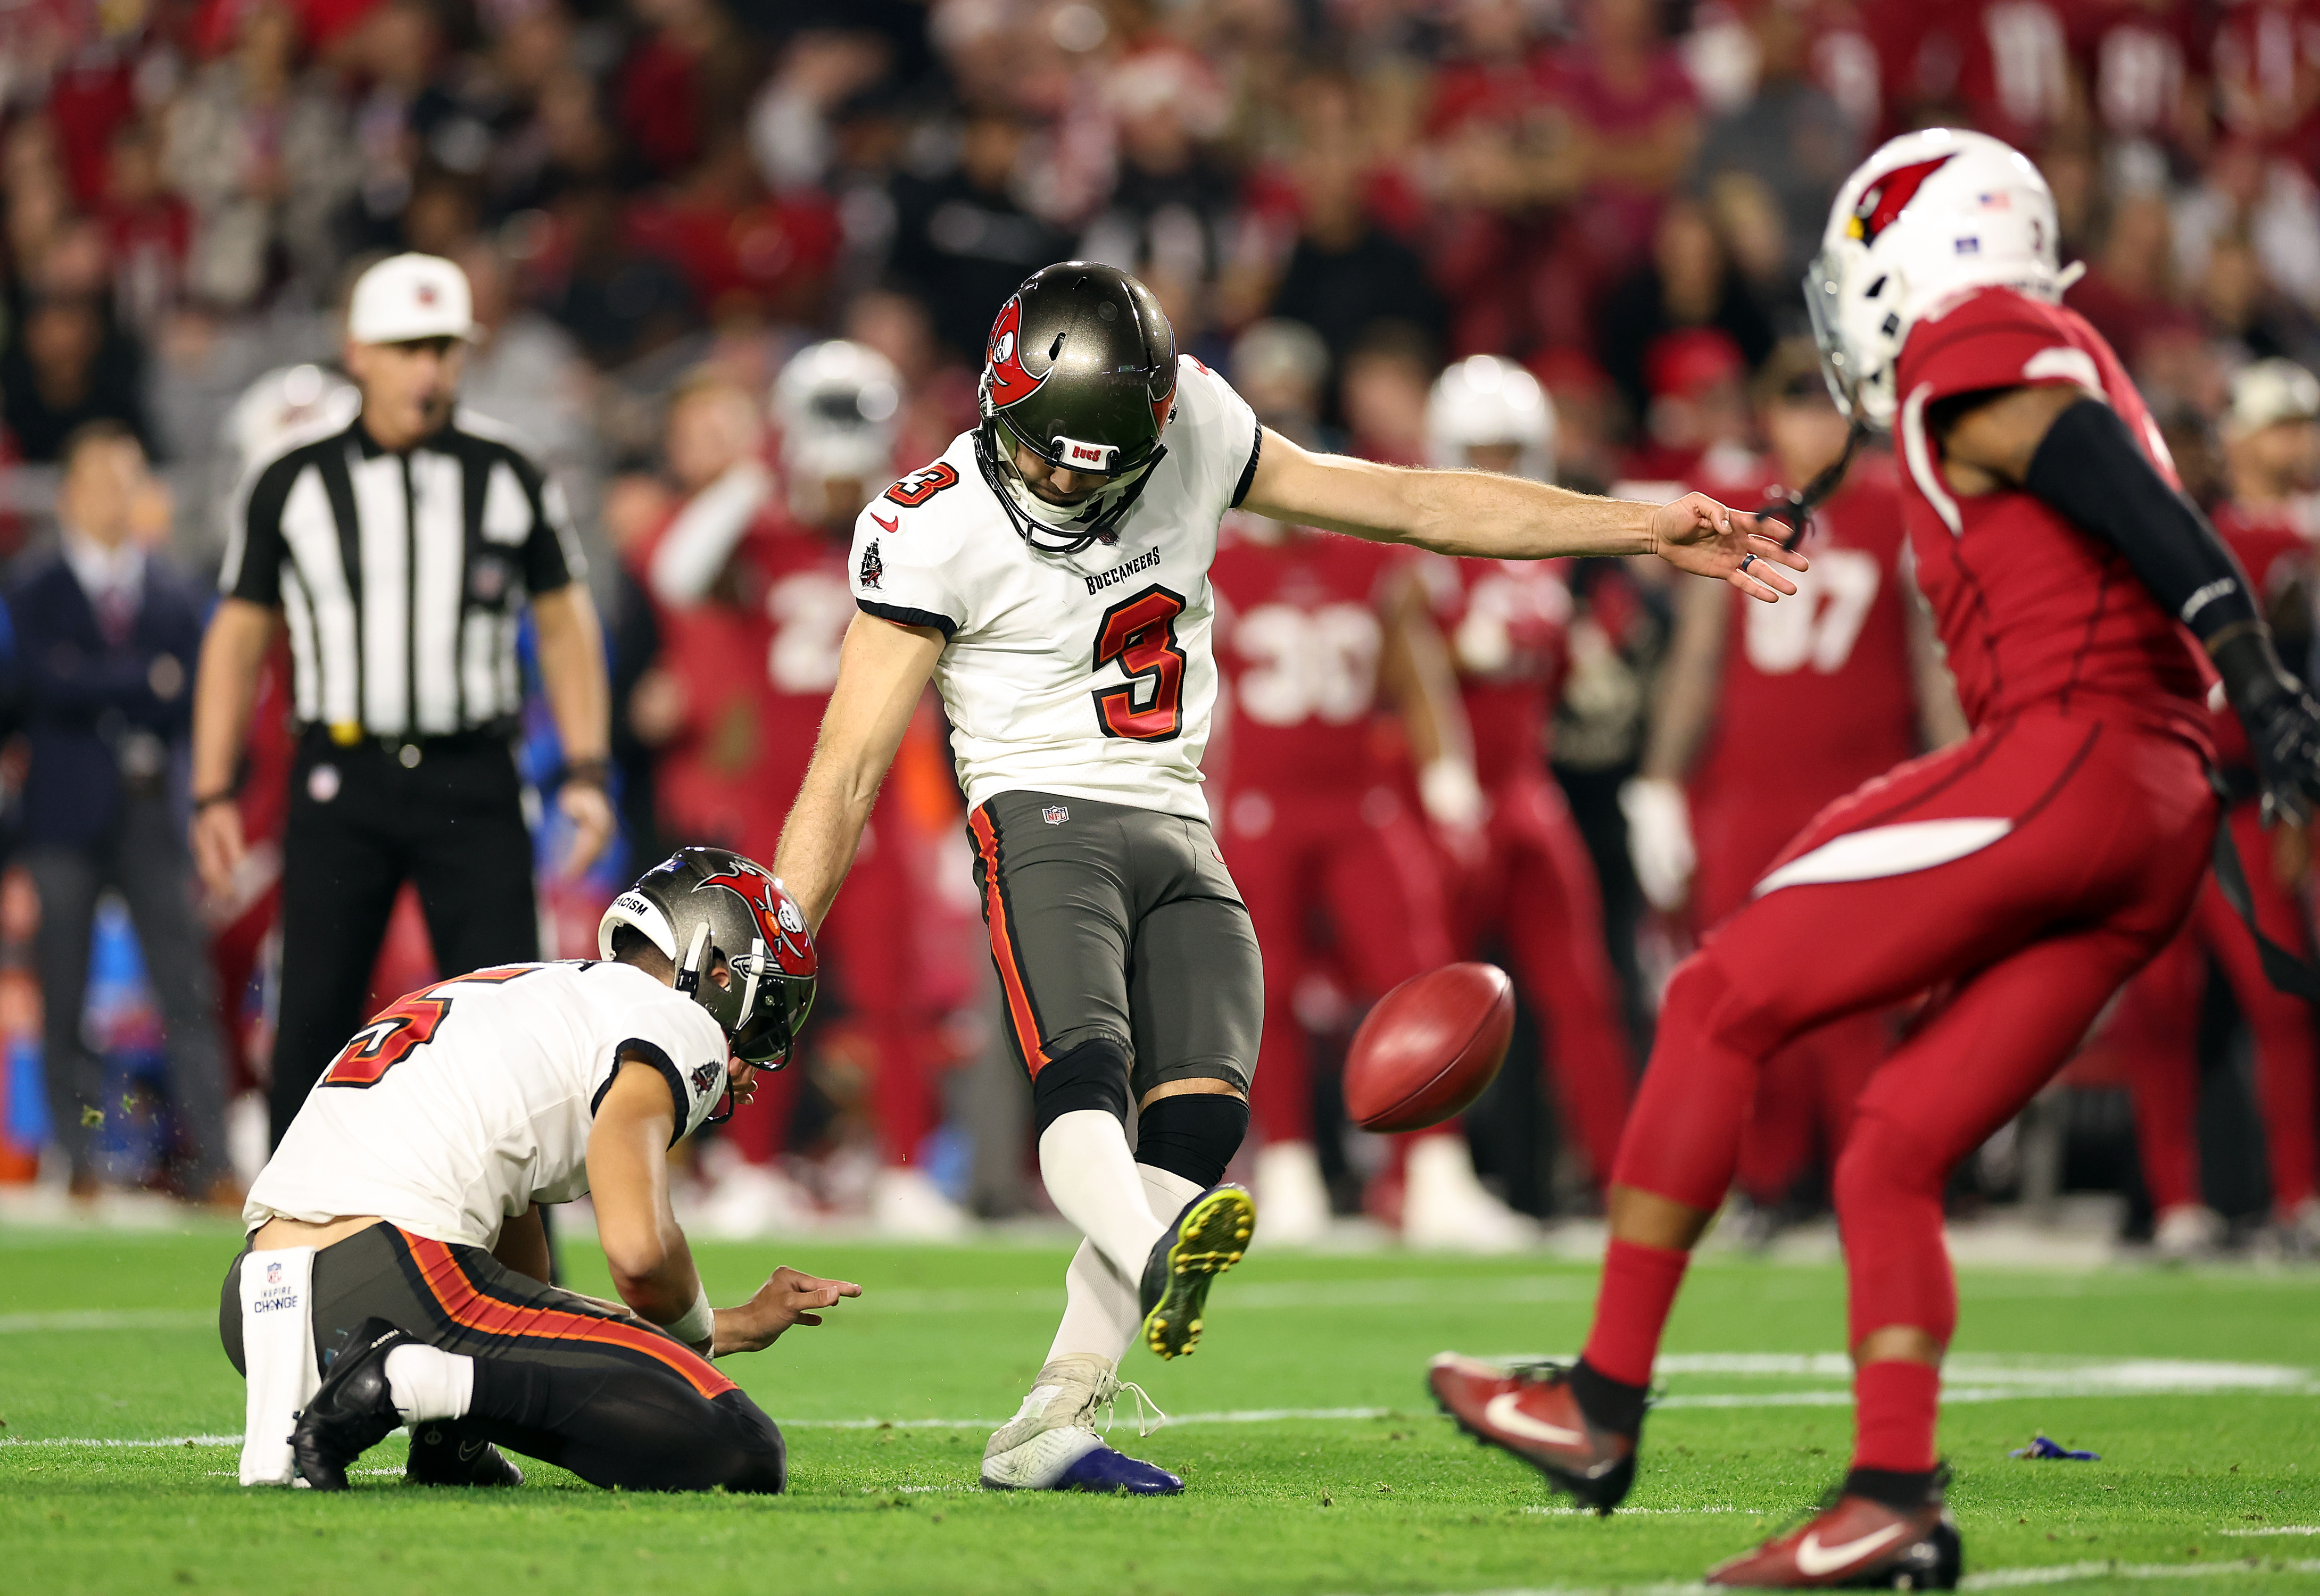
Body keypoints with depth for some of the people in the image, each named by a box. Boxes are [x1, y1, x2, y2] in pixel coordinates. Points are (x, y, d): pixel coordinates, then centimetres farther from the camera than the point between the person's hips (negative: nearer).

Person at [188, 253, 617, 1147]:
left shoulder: (507, 476, 5)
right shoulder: (292, 483, 3)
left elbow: (564, 623, 11)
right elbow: (238, 636, 8)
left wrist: (586, 773, 1)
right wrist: (213, 795, 2)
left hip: (472, 780, 0)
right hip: (341, 778, 0)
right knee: (314, 1021, -1)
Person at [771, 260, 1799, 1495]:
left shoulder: (1194, 432, 3)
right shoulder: (940, 528, -10)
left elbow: (1401, 505, 8)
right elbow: (847, 769, -8)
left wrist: (1645, 532, 5)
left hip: (1179, 837, 5)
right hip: (1045, 821, -5)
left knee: (1199, 1117, -15)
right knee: (1081, 1073, -30)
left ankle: (1044, 1431, -15)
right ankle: (1155, 1259, -62)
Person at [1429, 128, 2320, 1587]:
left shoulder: (1975, 348, 0)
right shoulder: (2062, 379, 28)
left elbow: (2141, 508, -15)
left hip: (2068, 756, -9)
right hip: (2166, 822, 9)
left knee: (1721, 1004, -1)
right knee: (1891, 1159, 9)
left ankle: (1605, 1404, 0)